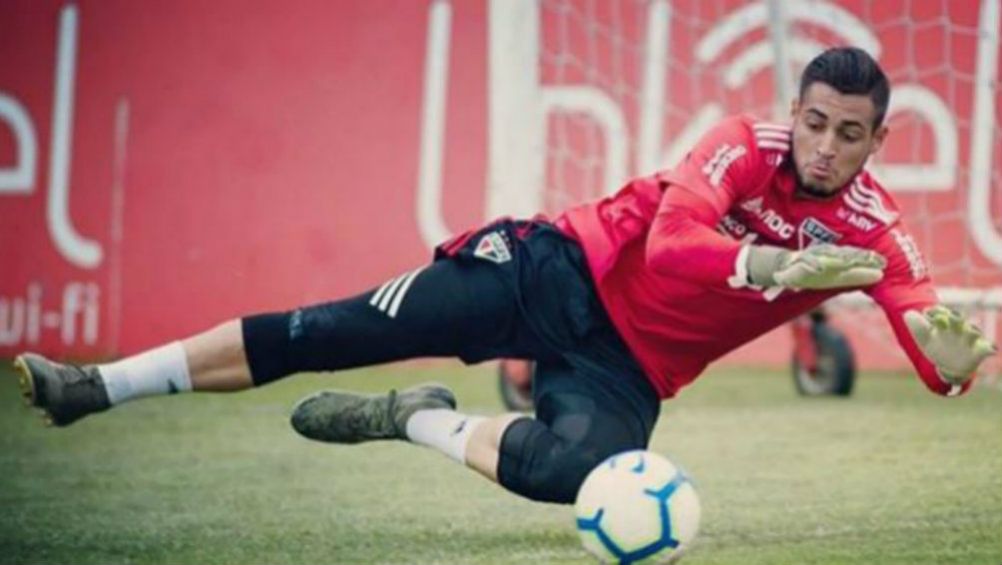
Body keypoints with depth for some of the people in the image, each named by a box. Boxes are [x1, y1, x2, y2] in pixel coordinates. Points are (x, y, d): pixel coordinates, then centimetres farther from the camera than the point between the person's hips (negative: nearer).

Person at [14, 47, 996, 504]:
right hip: (569, 272, -1)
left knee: (582, 471, -34)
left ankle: (420, 423, -4)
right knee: (332, 332, -11)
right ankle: (100, 386, -1)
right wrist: (778, 266, -41)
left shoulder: (873, 233, -7)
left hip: (626, 367, 1)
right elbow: (670, 242, -28)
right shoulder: (748, 148, -13)